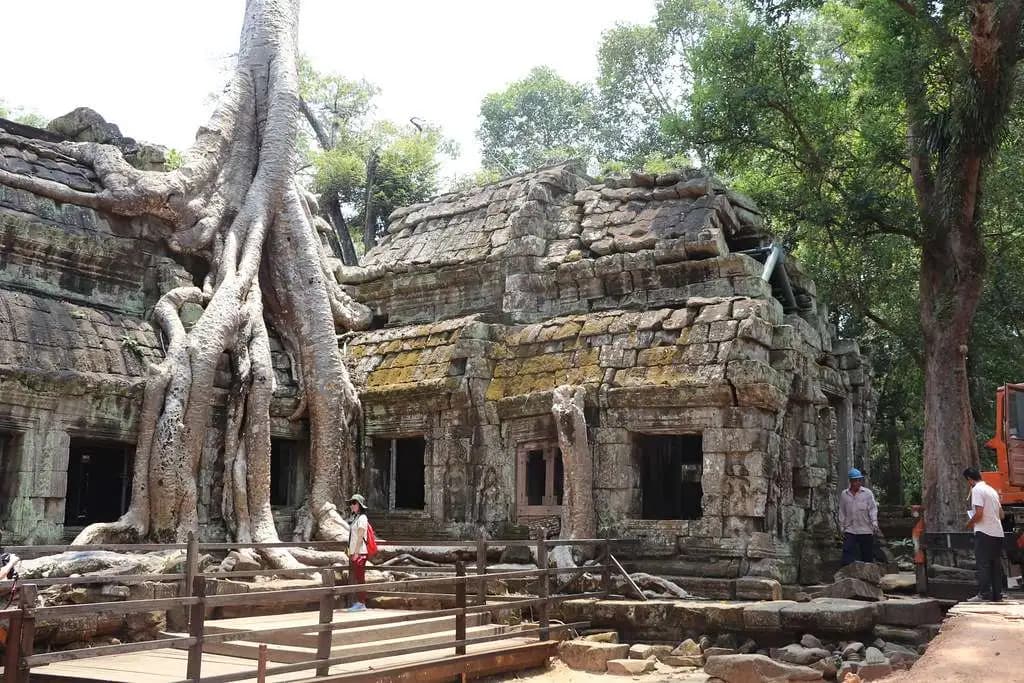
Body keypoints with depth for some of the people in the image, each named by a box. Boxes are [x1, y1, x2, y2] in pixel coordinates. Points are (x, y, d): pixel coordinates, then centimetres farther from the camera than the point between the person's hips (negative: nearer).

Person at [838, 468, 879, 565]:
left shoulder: (867, 493, 0)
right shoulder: (844, 495, 6)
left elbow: (873, 508, -3)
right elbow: (842, 512, 11)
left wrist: (874, 522, -16)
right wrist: (842, 527, 9)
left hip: (866, 530, -1)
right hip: (850, 531, 1)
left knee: (868, 556, 7)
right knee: (847, 553, -10)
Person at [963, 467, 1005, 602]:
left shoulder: (977, 490, -10)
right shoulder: (992, 490, 16)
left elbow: (979, 513, -18)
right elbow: (1001, 514, 19)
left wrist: (970, 523, -2)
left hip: (984, 533, -8)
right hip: (997, 532, 8)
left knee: (982, 564, -5)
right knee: (996, 565, 10)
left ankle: (984, 594, -7)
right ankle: (997, 594, 12)